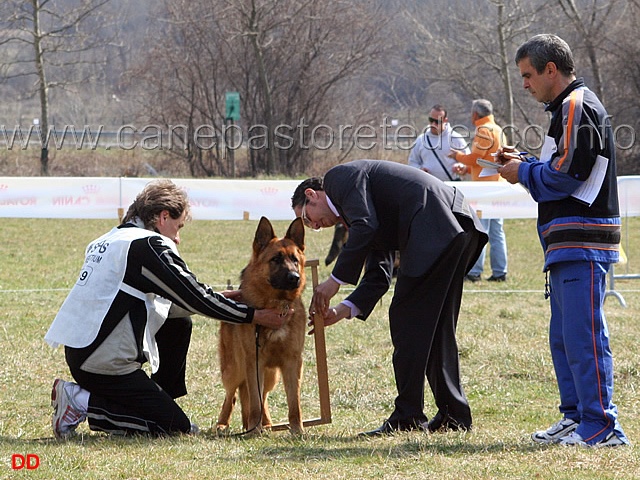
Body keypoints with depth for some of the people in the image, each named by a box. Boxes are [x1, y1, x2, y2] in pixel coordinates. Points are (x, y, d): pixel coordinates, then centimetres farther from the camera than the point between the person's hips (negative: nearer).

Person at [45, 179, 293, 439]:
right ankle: (83, 403, -6)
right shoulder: (148, 245, -12)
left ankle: (161, 405, 21)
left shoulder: (110, 240, 17)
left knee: (178, 325, 21)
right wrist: (254, 316, -3)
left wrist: (218, 299, 21)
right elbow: (194, 296, -11)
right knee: (176, 427, -3)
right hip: (104, 365, -10)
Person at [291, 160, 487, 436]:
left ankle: (407, 417, -4)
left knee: (407, 321, -5)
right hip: (459, 229, 10)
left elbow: (365, 227, -13)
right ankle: (454, 415, 17)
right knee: (437, 327, 15)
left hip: (435, 226, -10)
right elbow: (378, 276, 25)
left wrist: (335, 280, -6)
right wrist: (343, 311, 15)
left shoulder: (340, 177, 5)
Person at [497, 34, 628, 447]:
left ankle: (602, 426, -11)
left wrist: (524, 172, -5)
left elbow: (566, 175, -19)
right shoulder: (570, 107, 21)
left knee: (583, 335, -11)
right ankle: (576, 417, 20)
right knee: (564, 336, 15)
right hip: (569, 244, 11)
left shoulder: (577, 107, -12)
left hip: (582, 243, -11)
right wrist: (524, 165, 13)